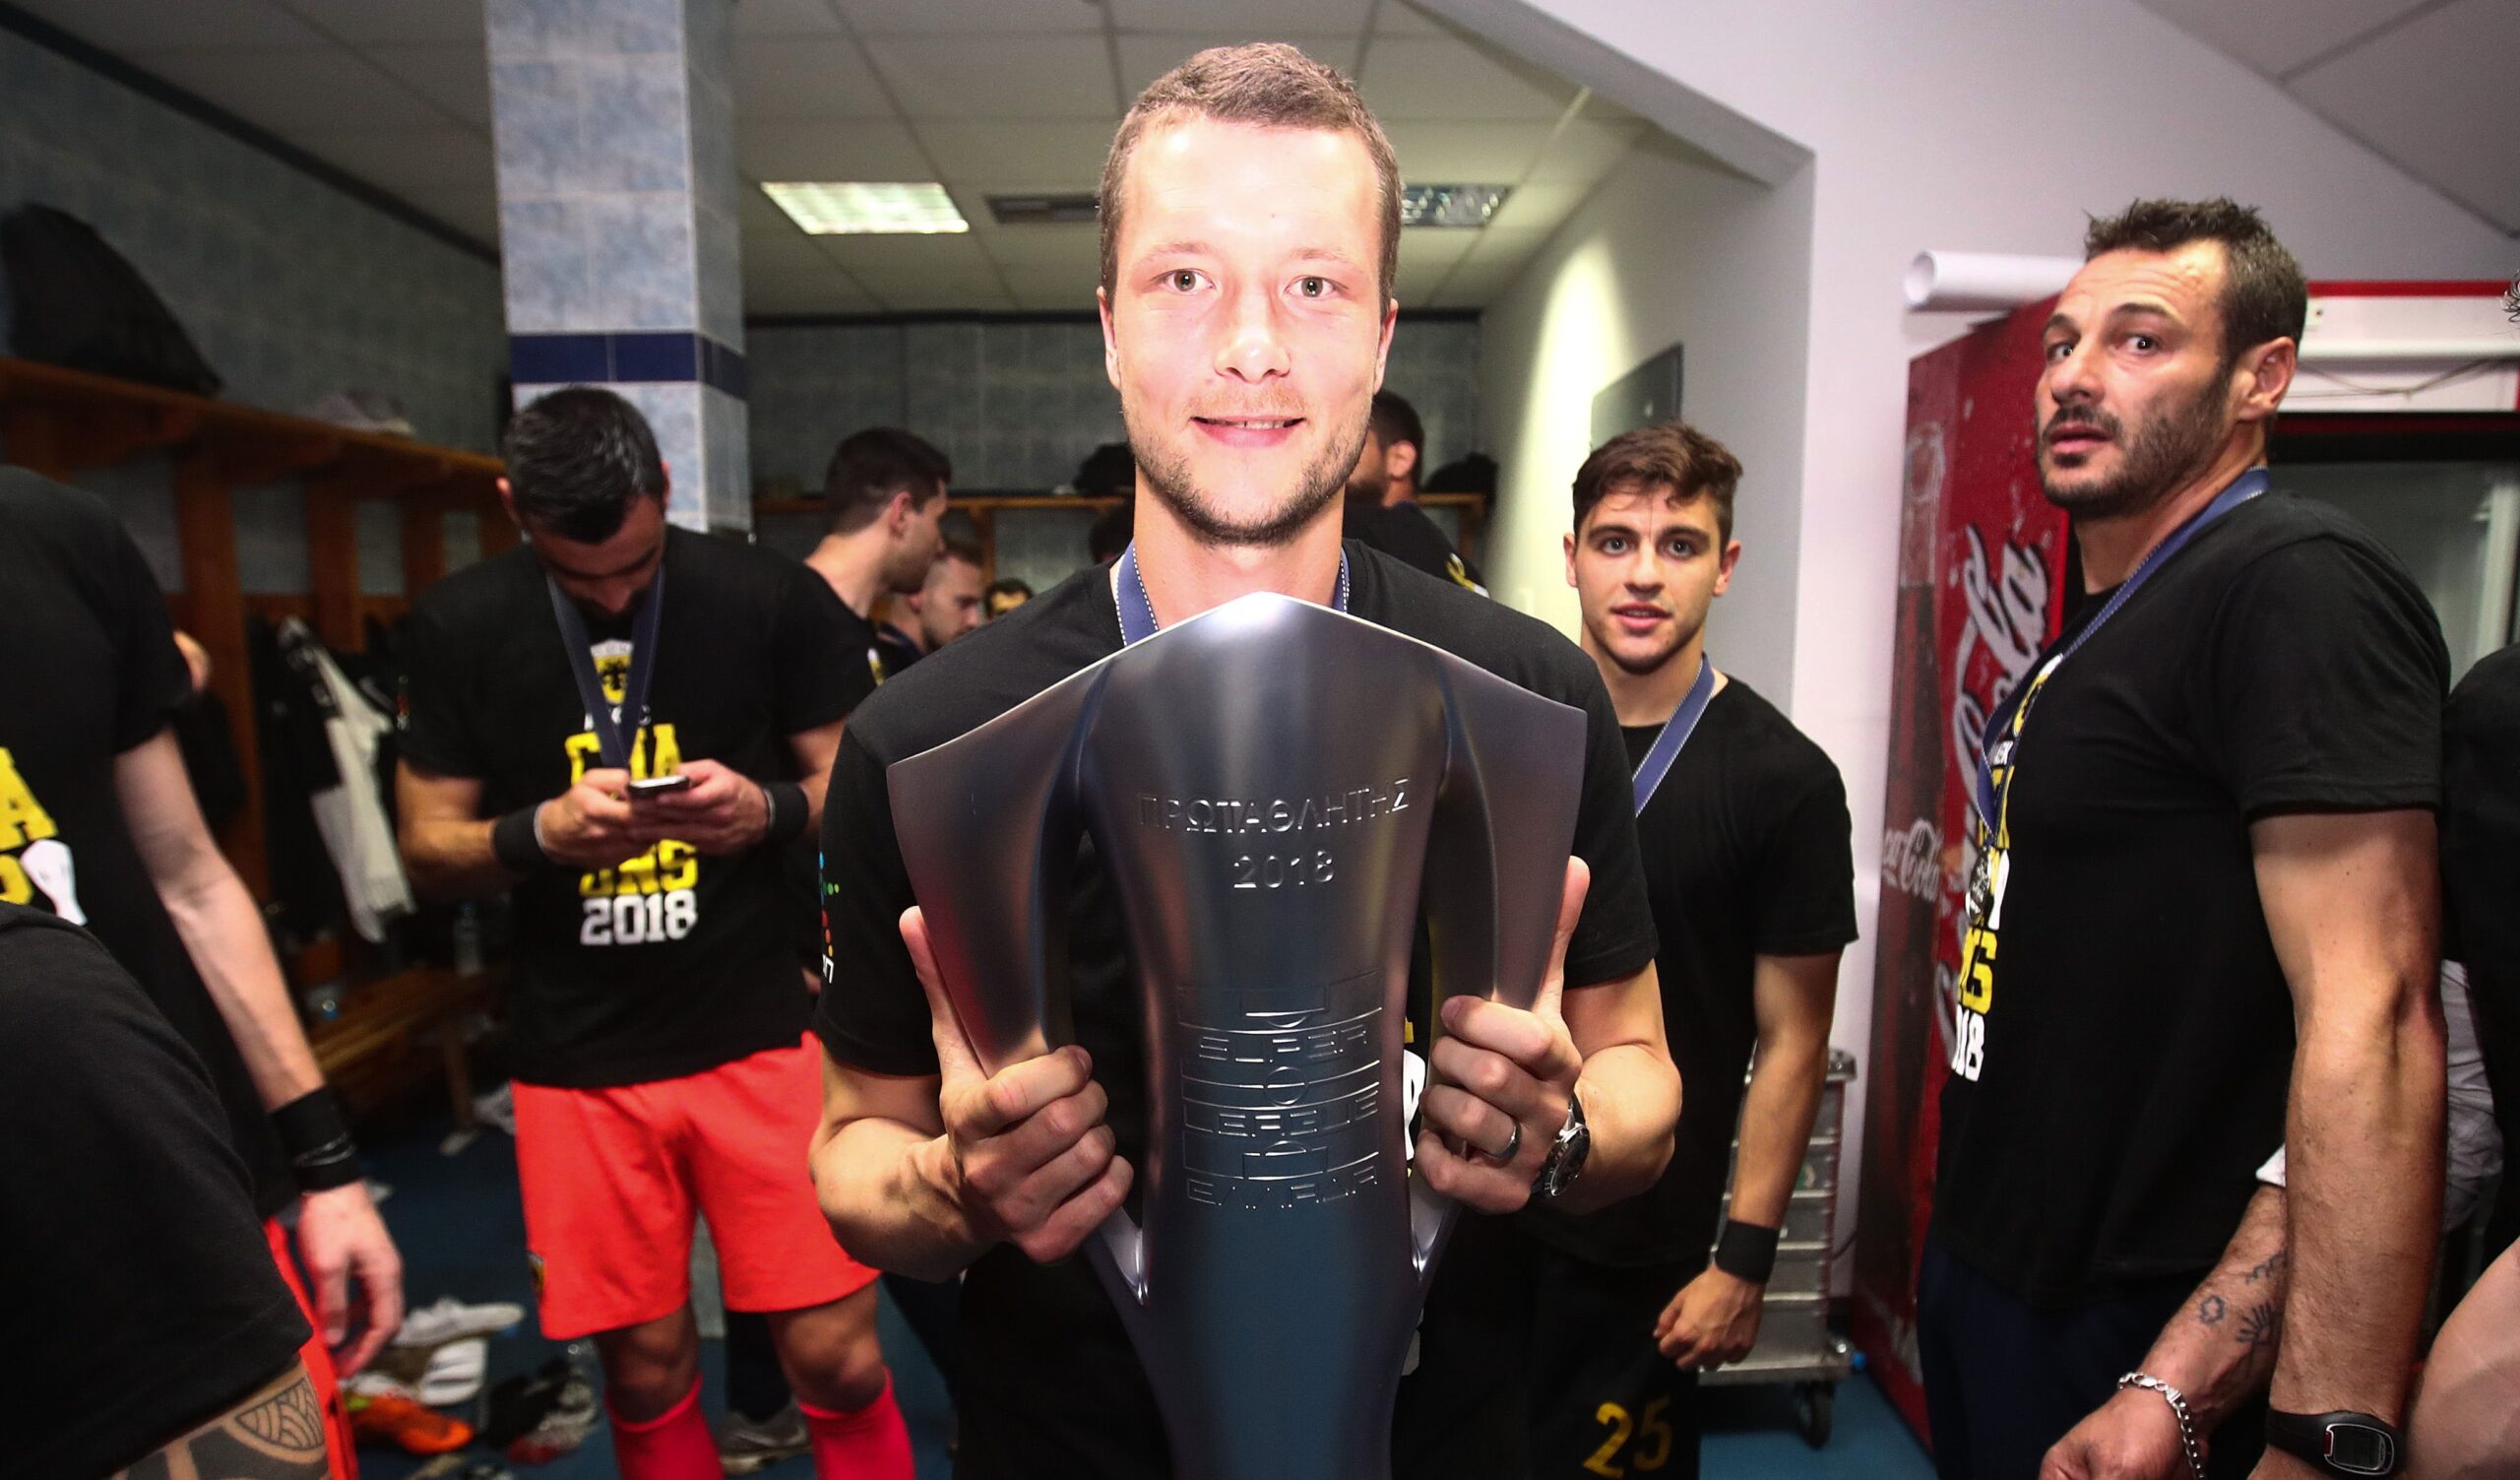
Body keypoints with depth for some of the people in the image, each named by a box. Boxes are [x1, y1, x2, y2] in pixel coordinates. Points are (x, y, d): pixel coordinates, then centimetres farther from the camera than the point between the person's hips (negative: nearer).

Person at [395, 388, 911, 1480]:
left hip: (760, 1031, -1)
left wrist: (769, 809, -18)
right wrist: (542, 832, -16)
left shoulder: (773, 601, -4)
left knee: (837, 1359, 0)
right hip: (577, 1057, 2)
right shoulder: (457, 628, 1)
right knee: (645, 1372, 11)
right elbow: (428, 850, 5)